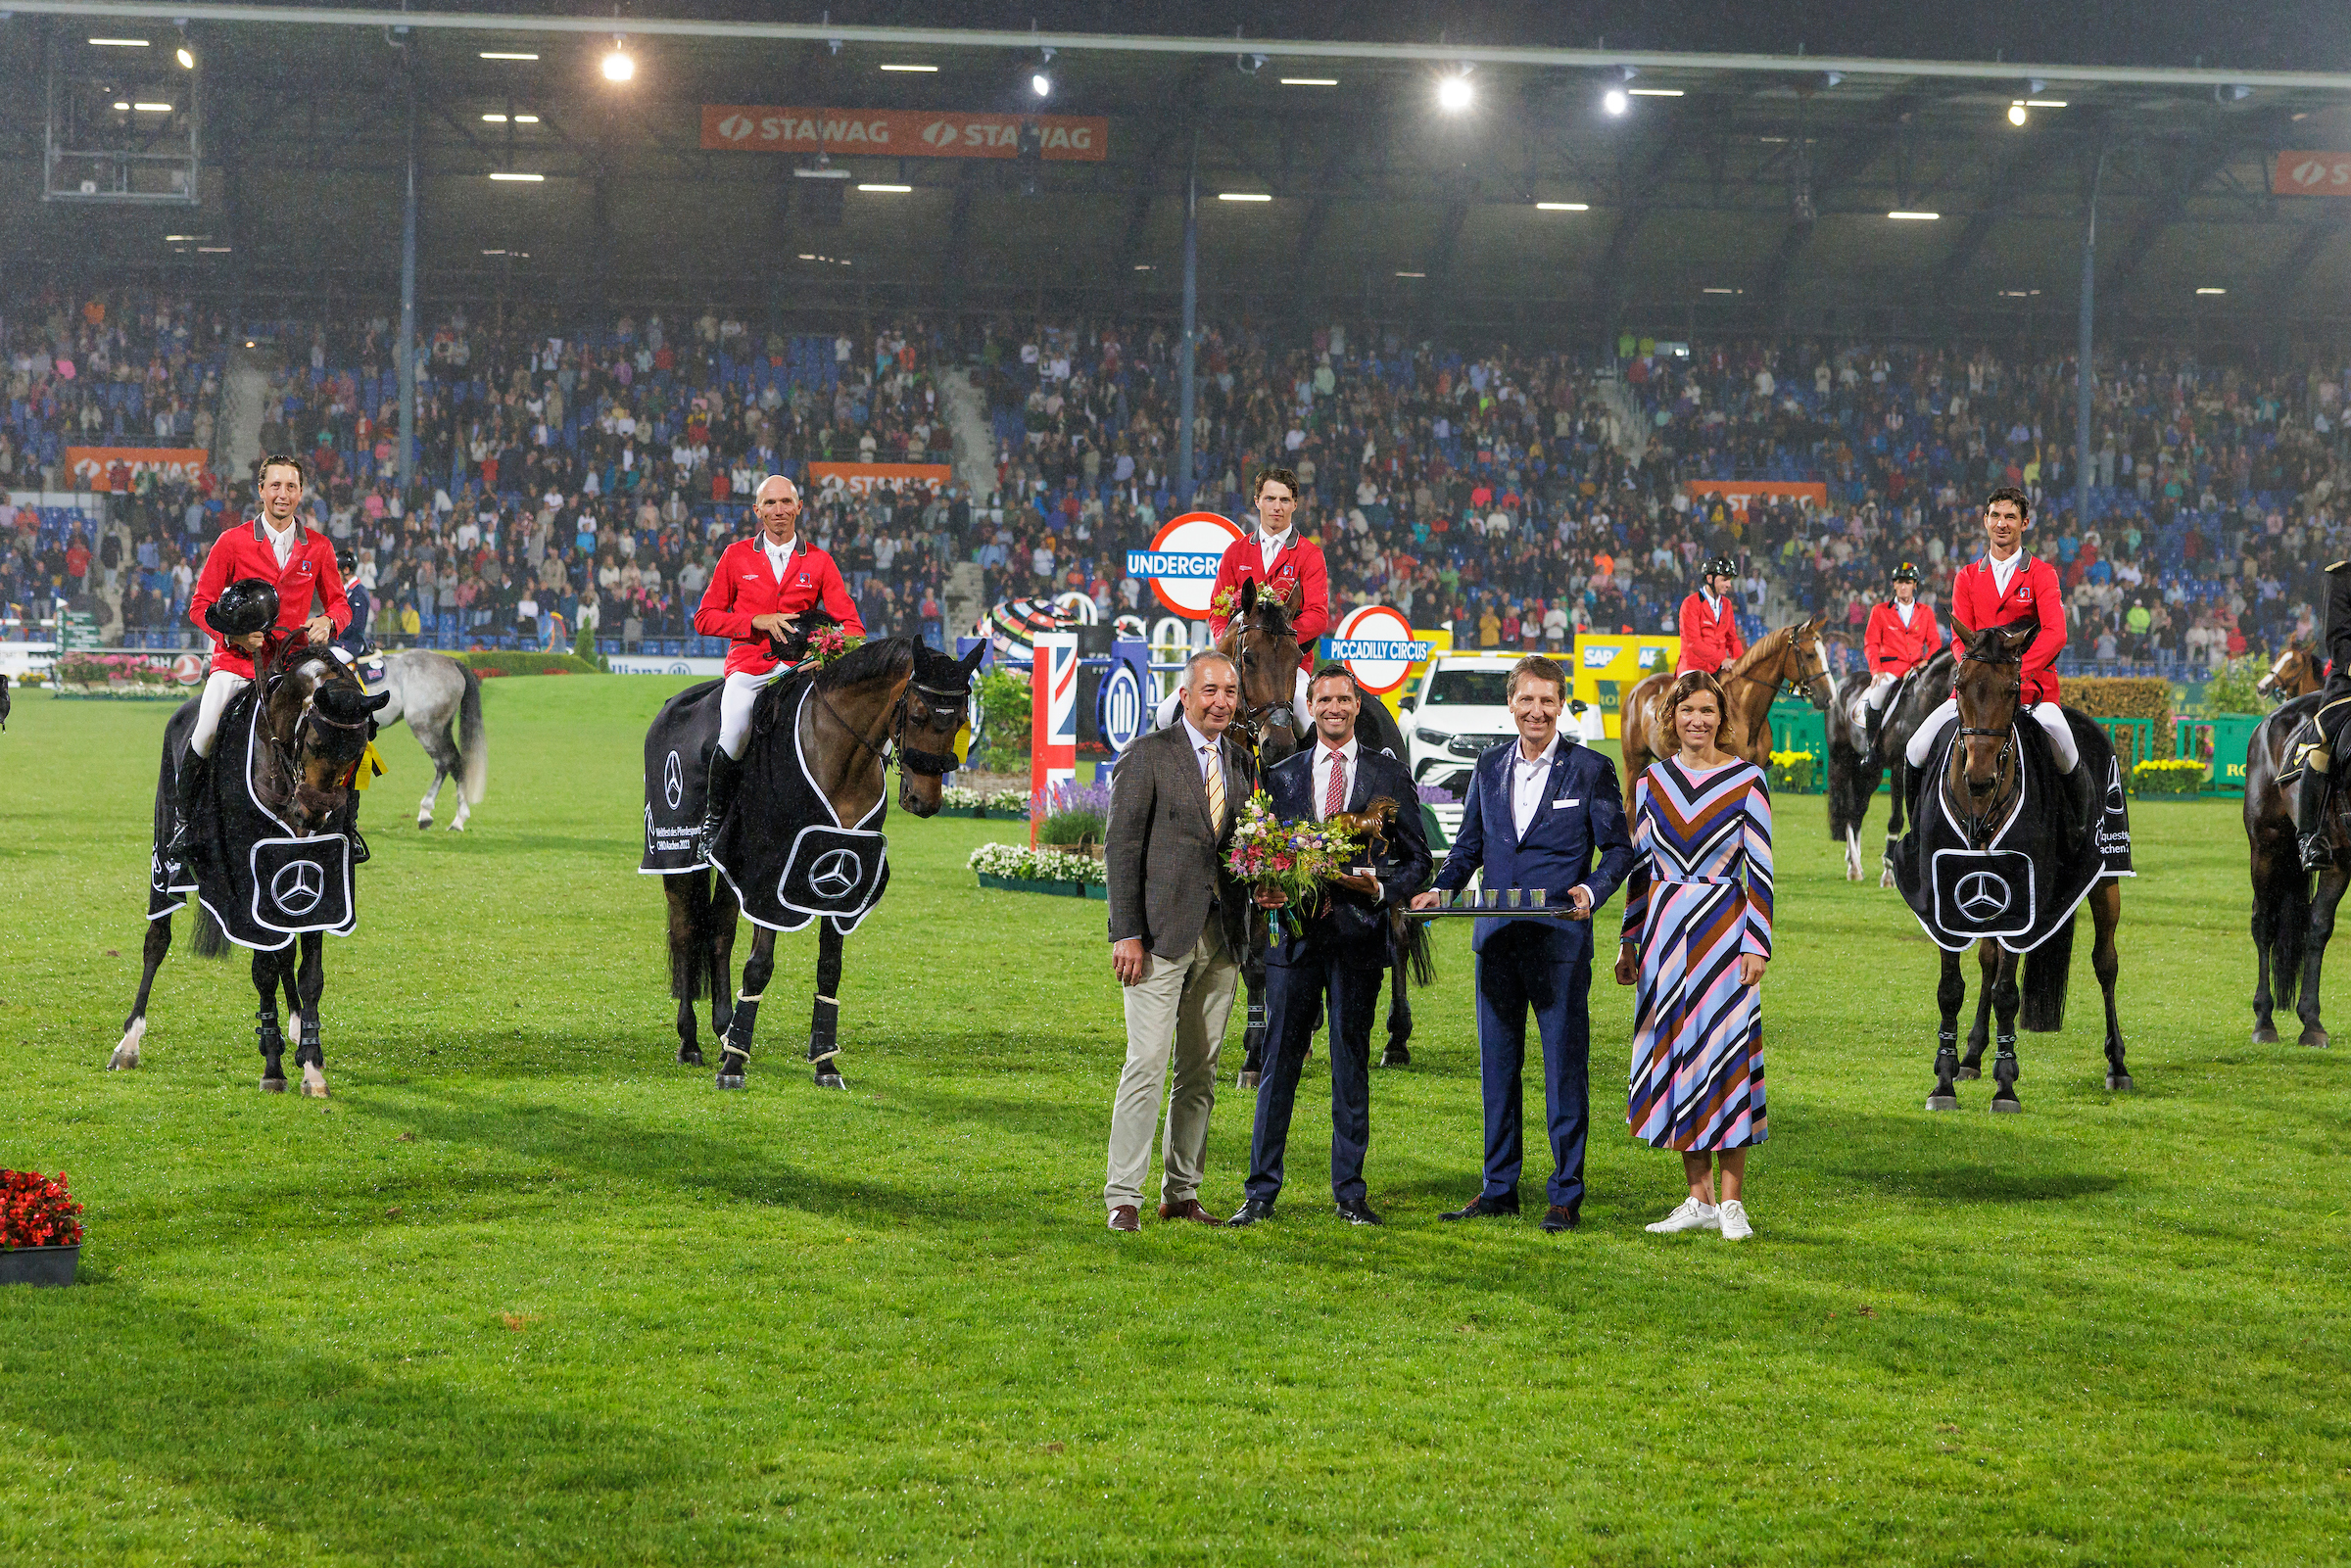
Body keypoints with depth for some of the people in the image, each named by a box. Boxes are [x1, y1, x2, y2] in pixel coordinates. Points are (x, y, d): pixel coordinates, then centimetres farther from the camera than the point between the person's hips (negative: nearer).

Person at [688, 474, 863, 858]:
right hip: (747, 664, -1)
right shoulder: (736, 557, 9)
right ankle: (713, 819, -5)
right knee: (734, 734, -29)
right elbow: (704, 618, 8)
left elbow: (850, 624, 5)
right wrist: (759, 621, -8)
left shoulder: (818, 562, 10)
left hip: (798, 665, 1)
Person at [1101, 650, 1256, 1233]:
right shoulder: (1148, 755, -4)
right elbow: (1121, 846, -7)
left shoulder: (1240, 762, 14)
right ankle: (1123, 1198, -5)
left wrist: (1246, 932, 2)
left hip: (1222, 937, 6)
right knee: (1147, 1065, -10)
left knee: (1201, 1072, 8)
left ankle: (1182, 1194, 16)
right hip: (1163, 932, -6)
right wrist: (1127, 933, -13)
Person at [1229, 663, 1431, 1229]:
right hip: (1294, 933, 1)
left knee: (1352, 1064, 3)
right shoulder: (1281, 776, 12)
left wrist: (1380, 888, -12)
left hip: (1358, 934, -1)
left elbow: (1417, 859, 6)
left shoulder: (1390, 775, 7)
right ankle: (1262, 1193, 5)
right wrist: (1265, 889, -8)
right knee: (1279, 1061, 0)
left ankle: (1350, 1193, 10)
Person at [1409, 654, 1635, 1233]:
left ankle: (1568, 1196, 4)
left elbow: (1619, 848, 1)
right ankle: (1499, 1187, 20)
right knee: (1496, 1065, 10)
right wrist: (1440, 890, 1)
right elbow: (1469, 844, 18)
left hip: (1561, 940, -5)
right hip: (1497, 938, 5)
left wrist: (1592, 891, -18)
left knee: (1565, 1066, -2)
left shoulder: (1591, 770, -2)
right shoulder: (1489, 766, 11)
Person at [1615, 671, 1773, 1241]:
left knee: (1724, 1055, -6)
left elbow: (1759, 867, -3)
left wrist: (1756, 942, -9)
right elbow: (1640, 866, 14)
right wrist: (1629, 942, 12)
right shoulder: (1652, 780, 9)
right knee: (1674, 1053, 5)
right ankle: (1700, 1200, 12)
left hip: (1723, 926, -4)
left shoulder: (1746, 779, -2)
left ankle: (1732, 1202, 0)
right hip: (1666, 927, 4)